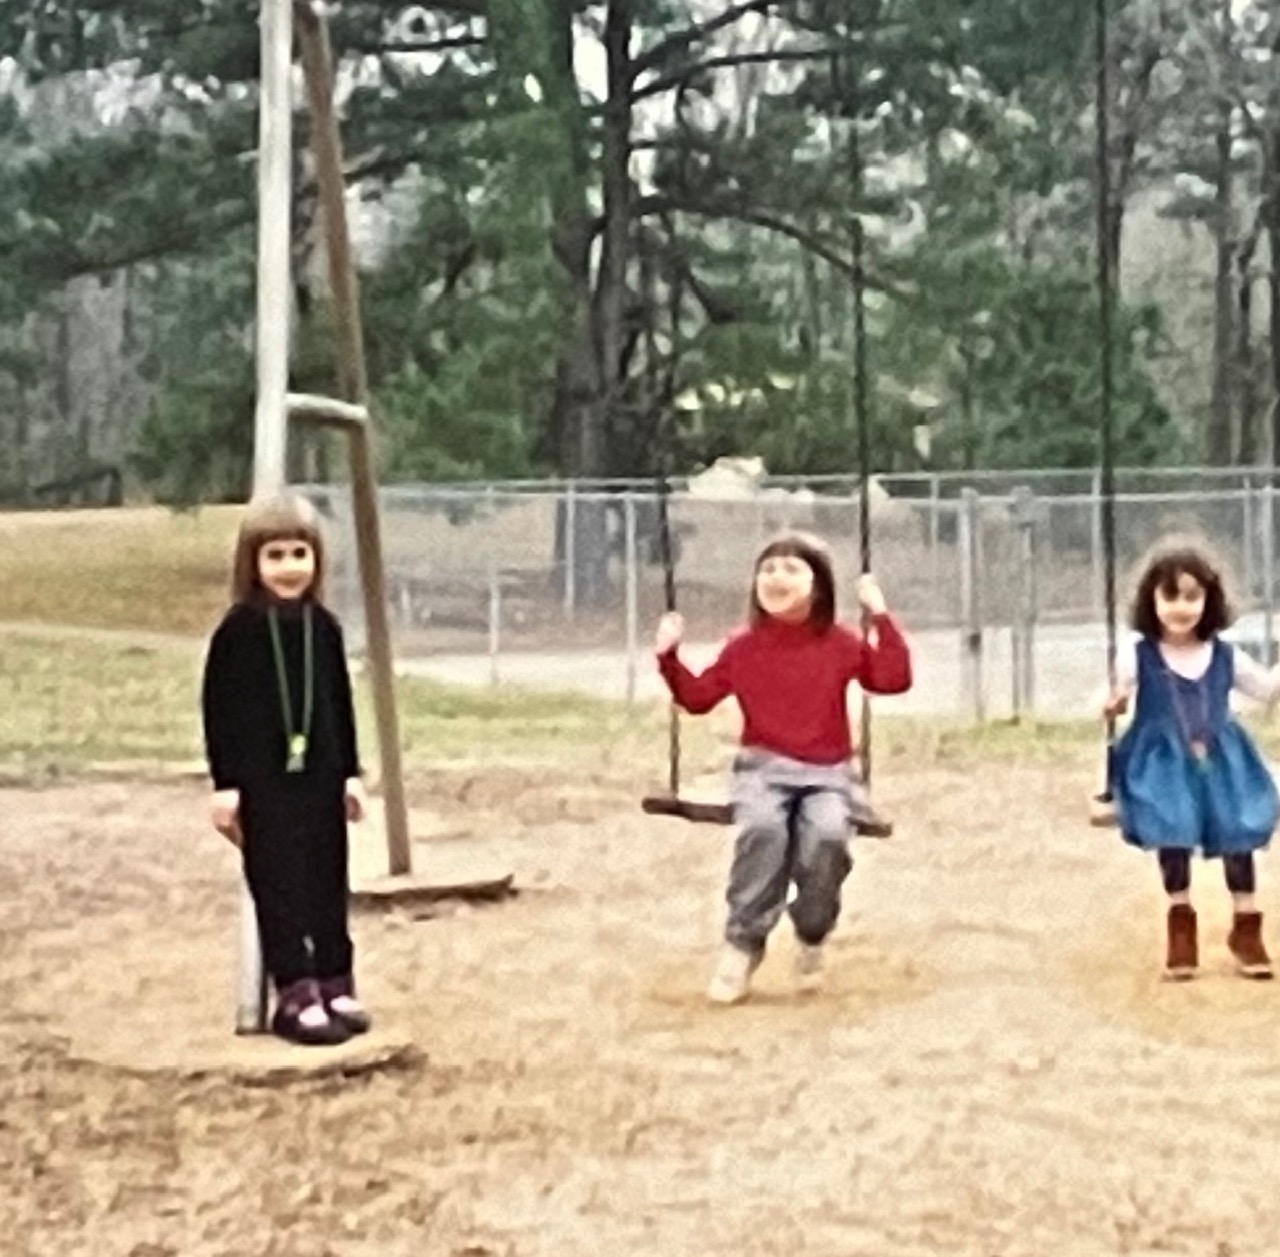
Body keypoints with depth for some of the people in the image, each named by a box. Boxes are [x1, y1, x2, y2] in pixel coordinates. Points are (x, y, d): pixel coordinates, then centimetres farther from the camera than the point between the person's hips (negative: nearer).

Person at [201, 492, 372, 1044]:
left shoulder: (325, 627, 5)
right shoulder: (238, 630, -8)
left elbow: (340, 703, 11)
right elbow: (219, 708, -7)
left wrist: (350, 772, 11)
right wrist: (225, 782, -10)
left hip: (320, 776, 5)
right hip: (263, 779, -5)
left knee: (328, 883, 10)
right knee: (279, 887, -1)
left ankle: (335, 984, 20)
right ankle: (296, 994, 3)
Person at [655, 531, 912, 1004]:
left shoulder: (841, 644, 4)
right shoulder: (743, 646, 7)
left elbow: (894, 678, -8)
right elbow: (698, 697, 14)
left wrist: (880, 617, -13)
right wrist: (669, 657, 0)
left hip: (828, 772, 0)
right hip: (764, 766, 0)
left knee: (827, 833, -34)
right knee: (763, 826, -35)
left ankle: (812, 938, -6)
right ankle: (743, 943, -21)